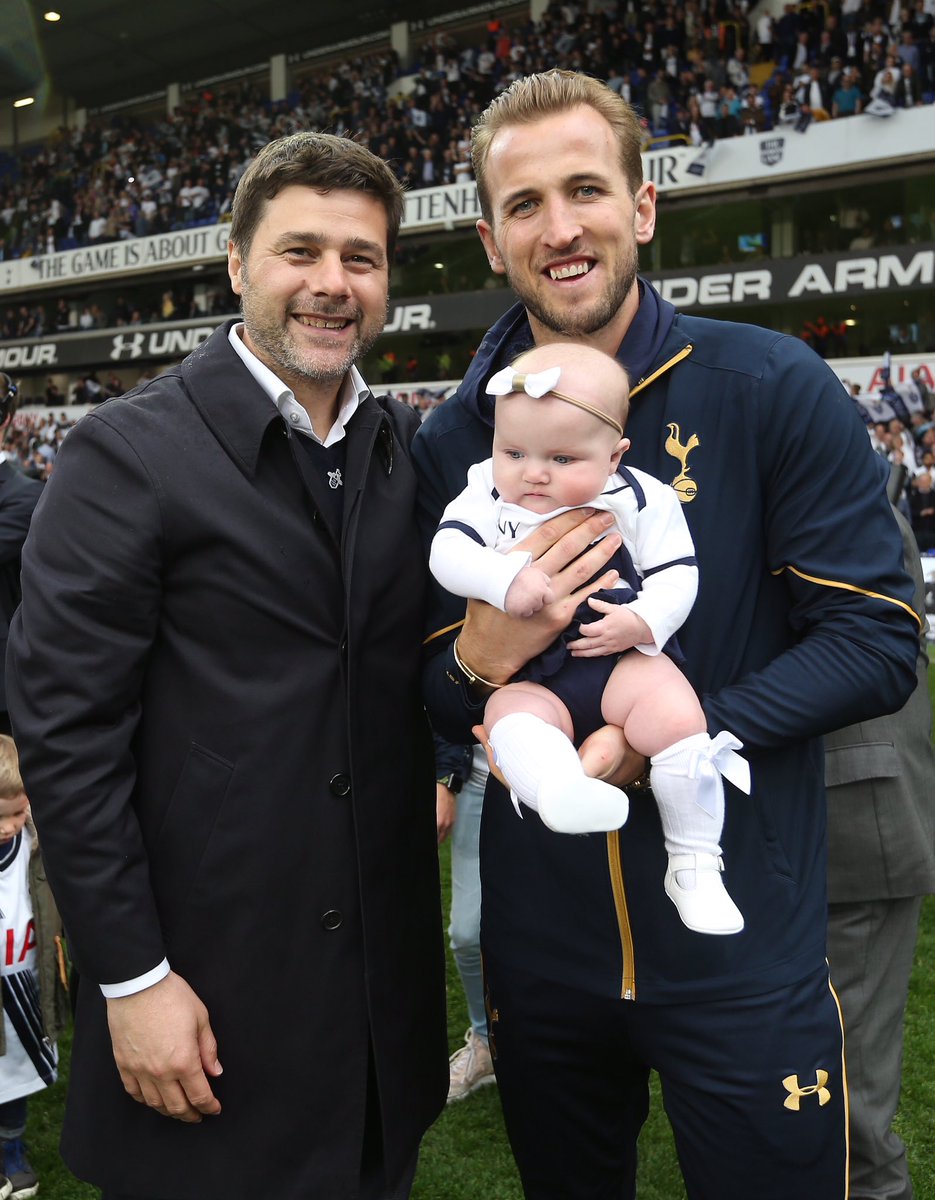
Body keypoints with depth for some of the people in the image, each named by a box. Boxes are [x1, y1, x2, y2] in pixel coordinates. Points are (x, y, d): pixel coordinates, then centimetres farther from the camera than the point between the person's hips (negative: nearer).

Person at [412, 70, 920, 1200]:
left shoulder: (772, 388, -11)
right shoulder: (451, 442, -1)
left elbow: (877, 640, -10)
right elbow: (434, 708, 6)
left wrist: (657, 744, -21)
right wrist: (483, 654, -18)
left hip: (743, 947, -2)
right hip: (538, 938, 3)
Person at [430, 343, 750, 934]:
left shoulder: (640, 498, 0)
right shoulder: (487, 494, 6)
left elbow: (676, 574, -1)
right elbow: (447, 552, -7)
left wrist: (643, 620, -21)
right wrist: (505, 578, -26)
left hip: (625, 656, -1)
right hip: (526, 674, 2)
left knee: (675, 715, -26)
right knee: (511, 714, -30)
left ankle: (694, 865, -12)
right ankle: (560, 793, -61)